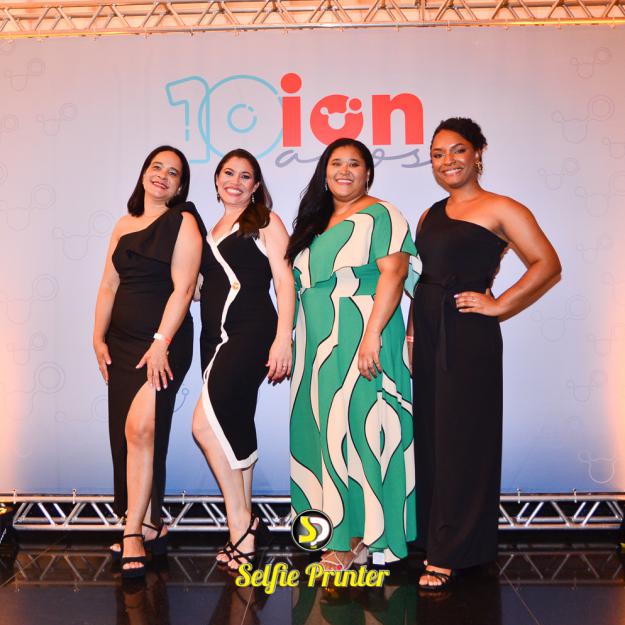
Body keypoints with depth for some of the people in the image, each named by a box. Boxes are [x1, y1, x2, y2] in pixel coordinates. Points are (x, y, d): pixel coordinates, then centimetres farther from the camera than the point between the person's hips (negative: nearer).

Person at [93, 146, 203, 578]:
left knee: (140, 429, -17)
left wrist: (162, 342, -17)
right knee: (126, 434, 8)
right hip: (122, 343, 7)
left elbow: (183, 287, -11)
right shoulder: (125, 226, 17)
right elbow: (109, 286, 16)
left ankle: (134, 533, -8)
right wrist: (99, 338, 9)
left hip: (163, 343, -6)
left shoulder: (183, 221, -2)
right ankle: (151, 526, 20)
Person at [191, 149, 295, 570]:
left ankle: (240, 521, -4)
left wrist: (283, 338, -14)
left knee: (206, 423, -17)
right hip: (216, 336, 7)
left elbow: (284, 281, -5)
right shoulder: (211, 230, 20)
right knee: (234, 428, 7)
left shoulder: (266, 222, 3)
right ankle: (245, 523, 17)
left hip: (252, 332, -7)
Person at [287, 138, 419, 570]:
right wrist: (294, 343, 19)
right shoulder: (316, 221, 19)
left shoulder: (379, 215, -5)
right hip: (318, 343, 8)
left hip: (359, 340, -8)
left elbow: (394, 273, -17)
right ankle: (331, 522, 21)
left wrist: (372, 333, -25)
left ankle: (360, 537, 4)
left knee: (357, 428, -6)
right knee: (324, 428, 9)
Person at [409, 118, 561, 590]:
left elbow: (547, 265, -11)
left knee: (461, 440, -1)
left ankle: (448, 554, 10)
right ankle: (434, 535, 25)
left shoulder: (500, 209, -5)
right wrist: (412, 329, 12)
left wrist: (498, 306, -13)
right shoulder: (430, 216, 16)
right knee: (430, 437, 11)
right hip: (427, 336, 7)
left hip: (469, 336, -7)